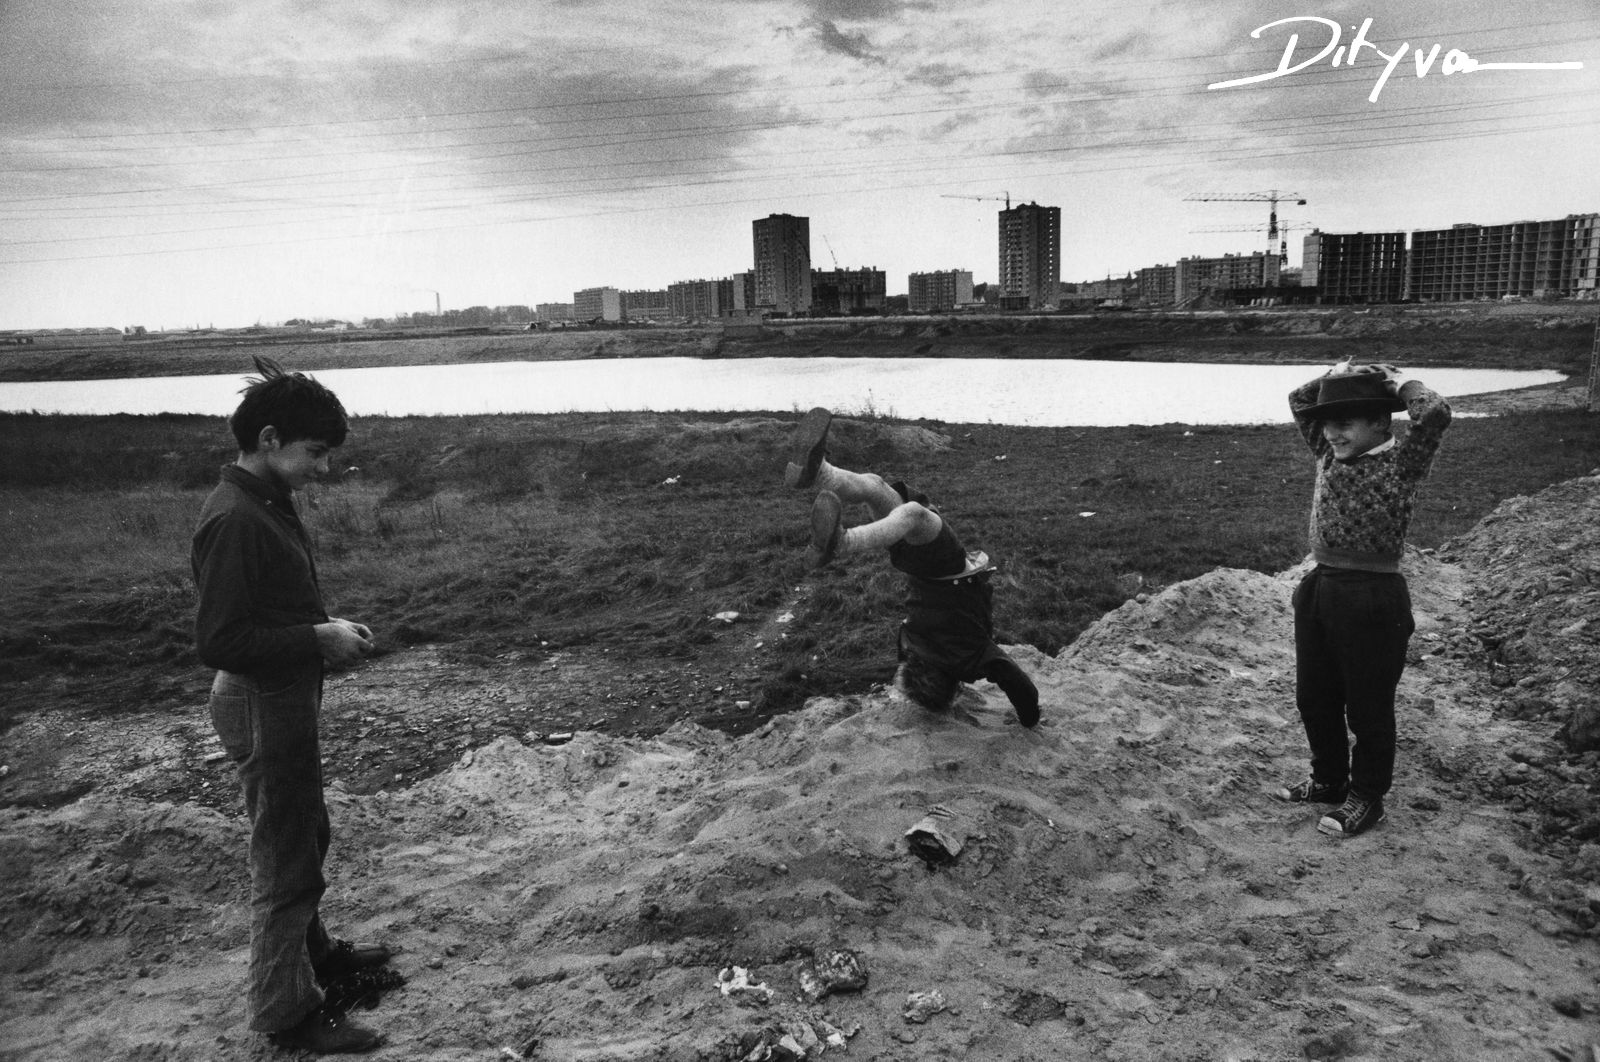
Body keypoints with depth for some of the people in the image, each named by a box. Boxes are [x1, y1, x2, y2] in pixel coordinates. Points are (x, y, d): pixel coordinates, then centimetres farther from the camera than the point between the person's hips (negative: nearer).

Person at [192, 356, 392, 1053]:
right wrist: (320, 640, -21)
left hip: (288, 695, 10)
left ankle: (311, 951, 45)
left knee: (304, 835, 25)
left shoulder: (268, 504, 6)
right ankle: (287, 1010, 20)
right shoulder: (234, 519, -25)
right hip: (262, 702, -10)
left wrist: (327, 630, 4)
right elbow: (219, 642, -27)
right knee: (284, 855, 4)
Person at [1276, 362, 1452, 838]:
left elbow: (1435, 414, -24)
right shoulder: (1328, 455, 10)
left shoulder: (1401, 462, -7)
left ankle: (1367, 798, 24)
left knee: (1368, 707, 7)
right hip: (1318, 590, 7)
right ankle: (1329, 779, 37)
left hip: (1374, 597, -7)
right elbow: (1298, 400, 19)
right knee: (1313, 699, 17)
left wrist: (1399, 384, -8)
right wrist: (1337, 376, 7)